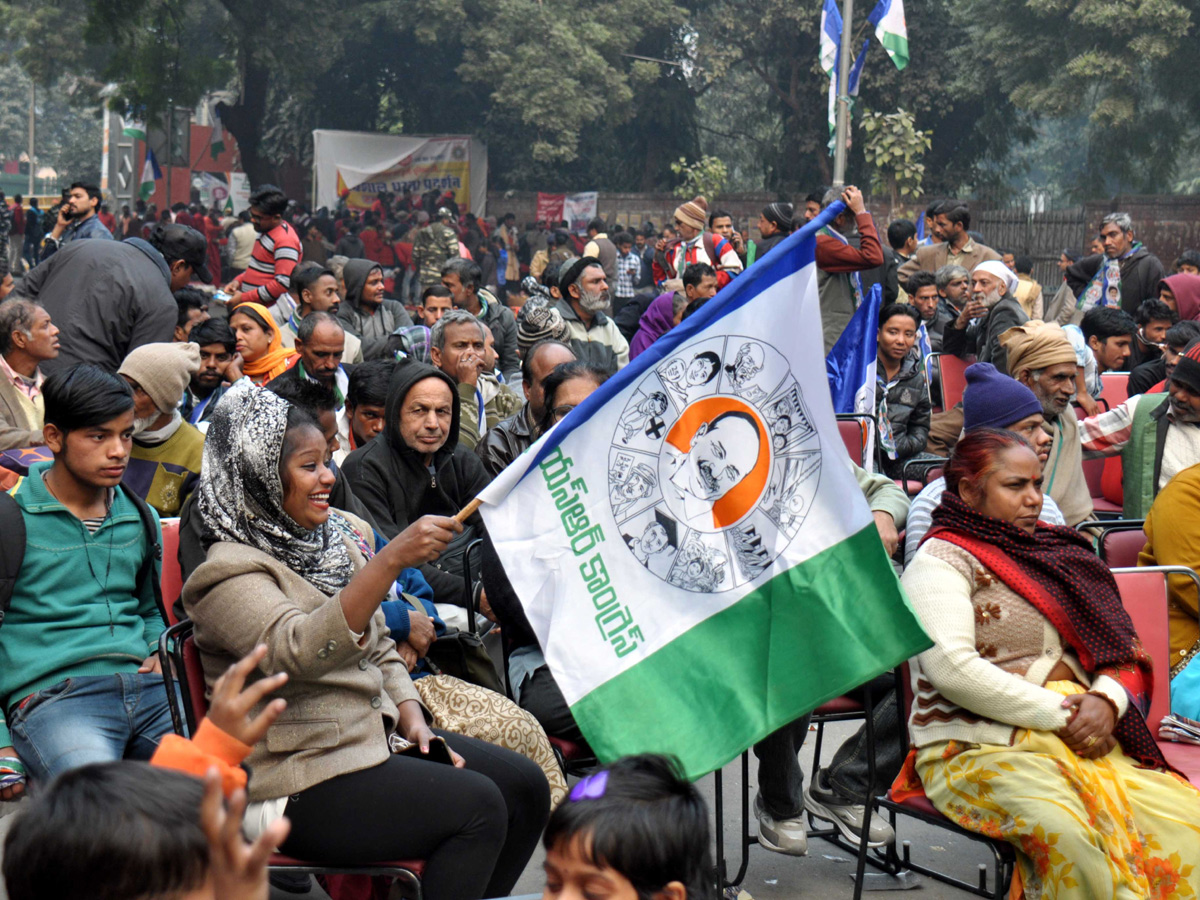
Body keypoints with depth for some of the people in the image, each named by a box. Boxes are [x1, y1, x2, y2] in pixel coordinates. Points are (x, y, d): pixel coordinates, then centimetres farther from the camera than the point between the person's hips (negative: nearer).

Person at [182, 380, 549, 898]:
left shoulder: (336, 539, 14)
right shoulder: (231, 572, -14)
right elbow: (299, 651, -32)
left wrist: (411, 718, 3)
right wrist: (391, 561, -39)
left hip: (373, 738, 9)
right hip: (294, 783, -9)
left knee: (525, 787, -1)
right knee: (476, 805, -23)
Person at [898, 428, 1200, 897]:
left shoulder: (1056, 550, 21)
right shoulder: (941, 560, 0)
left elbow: (1119, 645, 20)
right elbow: (952, 668, -15)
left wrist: (1107, 699, -3)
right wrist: (1057, 715, -13)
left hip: (1083, 736, 6)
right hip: (979, 747, -6)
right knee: (1068, 839, -35)